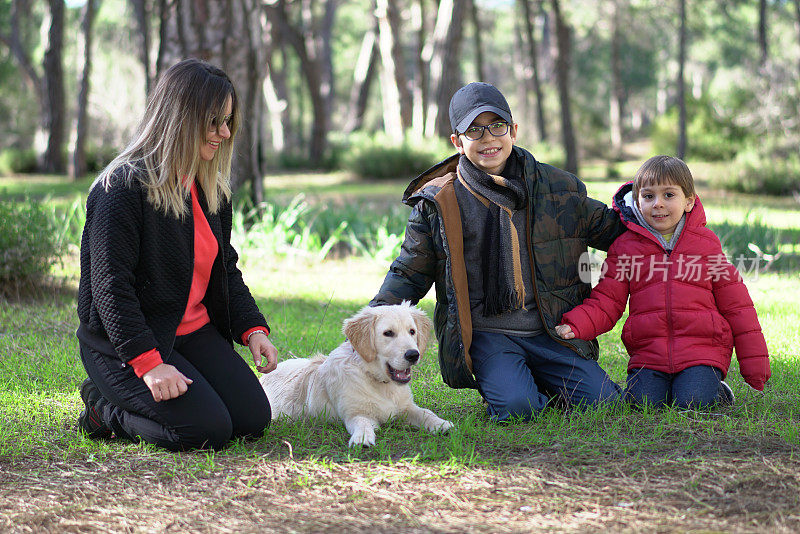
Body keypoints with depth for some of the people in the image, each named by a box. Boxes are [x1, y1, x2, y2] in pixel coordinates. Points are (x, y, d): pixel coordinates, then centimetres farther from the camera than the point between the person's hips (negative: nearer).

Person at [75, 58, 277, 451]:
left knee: (253, 419, -5)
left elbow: (226, 268, 16)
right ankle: (105, 410, 3)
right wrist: (148, 363, -28)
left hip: (196, 331, 8)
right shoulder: (123, 187, -18)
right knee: (206, 430, -21)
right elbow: (110, 285, -21)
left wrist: (253, 329, -1)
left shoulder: (211, 190, 9)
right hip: (125, 343, -8)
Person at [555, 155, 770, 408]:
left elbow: (736, 305, 11)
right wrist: (574, 326, -15)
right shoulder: (625, 247, 9)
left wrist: (754, 364, 9)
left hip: (701, 350, -1)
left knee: (691, 402, -23)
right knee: (644, 401, -20)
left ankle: (717, 390, 10)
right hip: (648, 354, 2)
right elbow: (607, 302, 7)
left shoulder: (707, 243, 8)